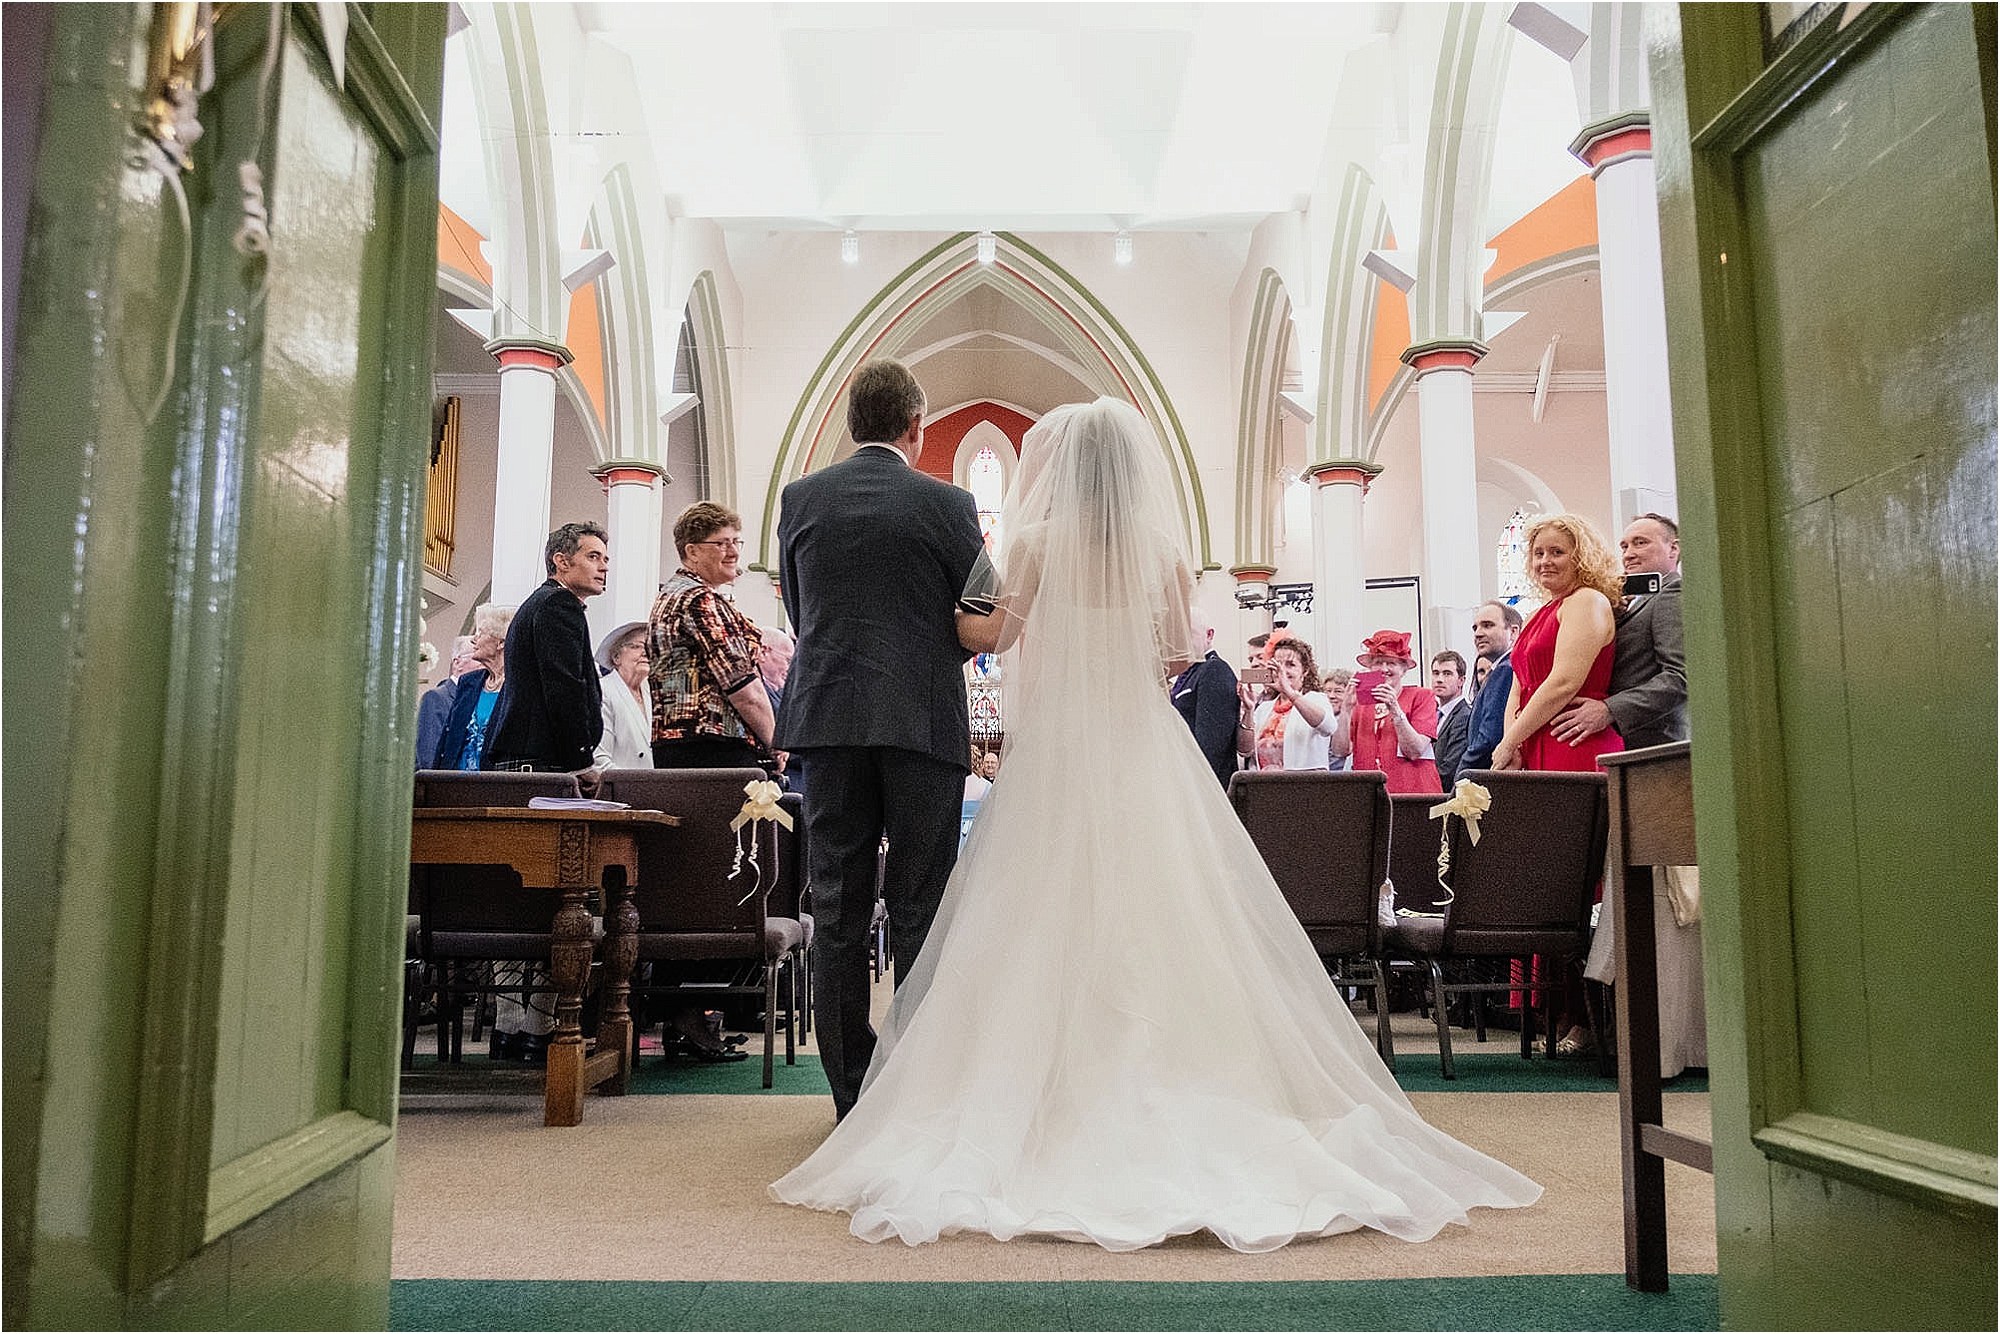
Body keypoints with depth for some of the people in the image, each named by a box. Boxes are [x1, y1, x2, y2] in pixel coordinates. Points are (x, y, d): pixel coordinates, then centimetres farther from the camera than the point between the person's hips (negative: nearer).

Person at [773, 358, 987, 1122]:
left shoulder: (800, 499, 5)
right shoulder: (946, 504, -3)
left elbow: (797, 610, 14)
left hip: (830, 716, 2)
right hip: (924, 720, -2)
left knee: (838, 910, 7)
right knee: (919, 910, 4)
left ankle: (850, 1093, 14)